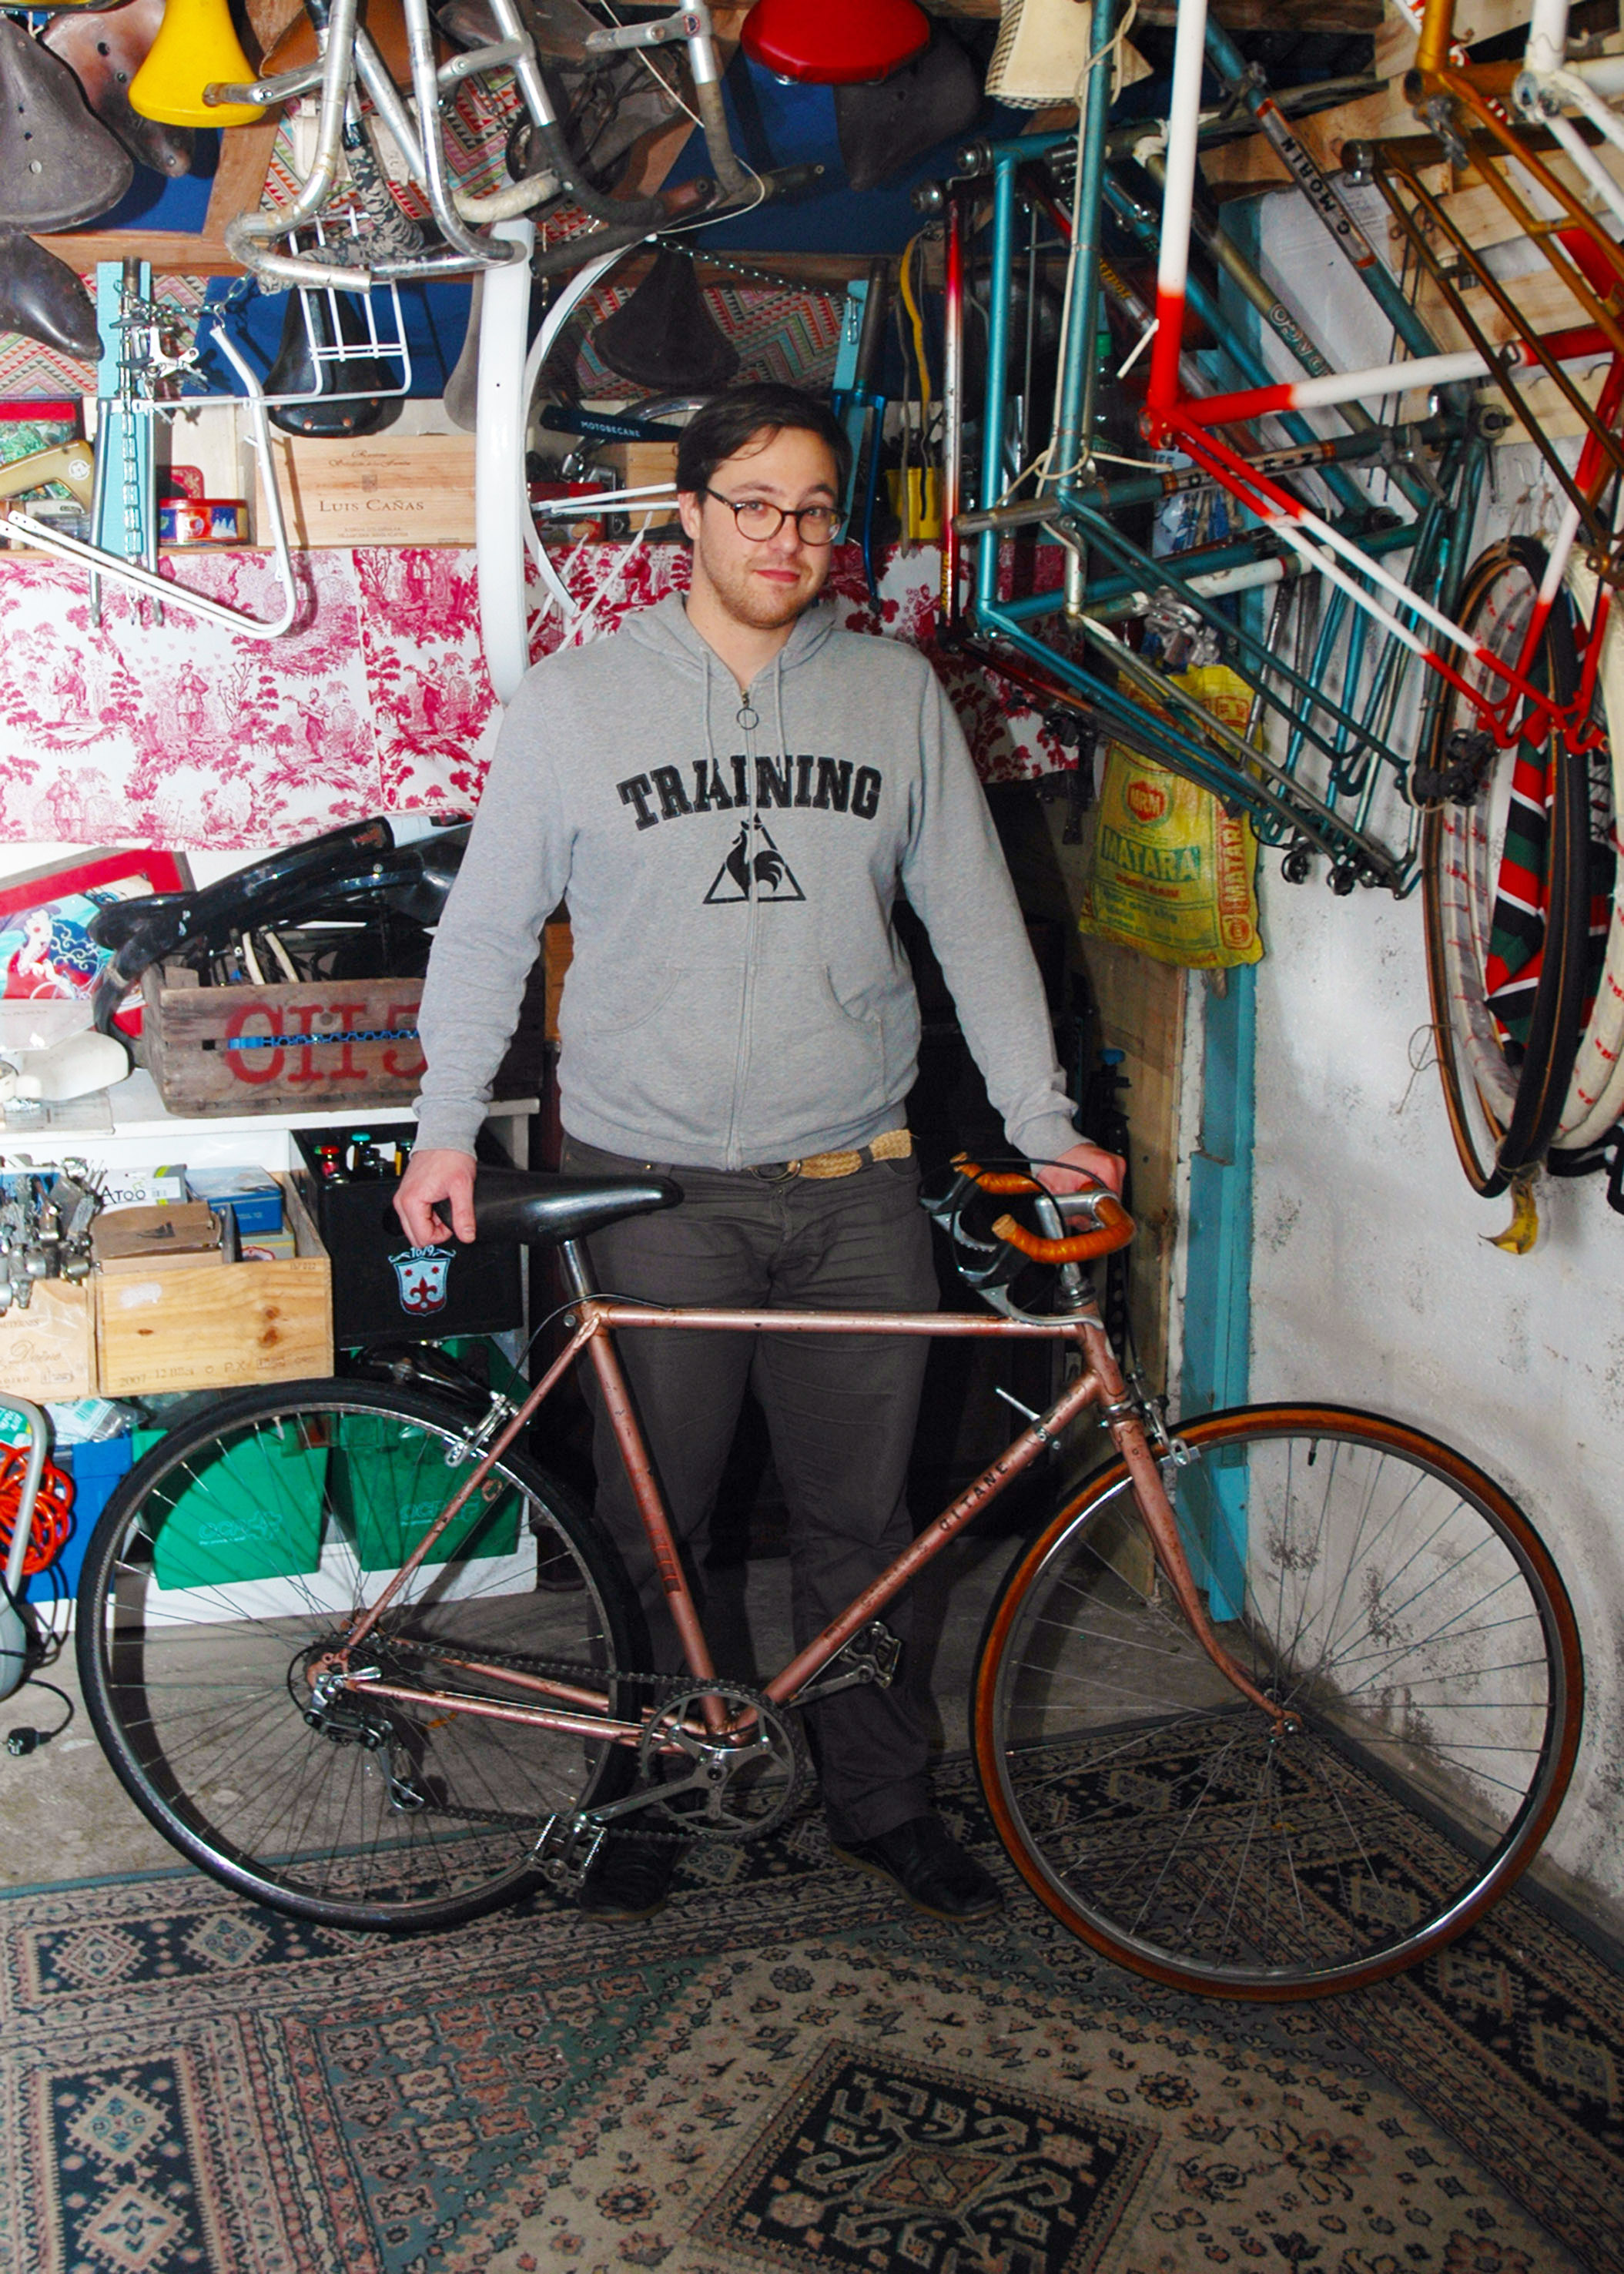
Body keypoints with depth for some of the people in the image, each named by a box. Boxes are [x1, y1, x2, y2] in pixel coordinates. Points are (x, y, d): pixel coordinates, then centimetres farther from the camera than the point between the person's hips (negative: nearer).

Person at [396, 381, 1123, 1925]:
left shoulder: (898, 695, 5)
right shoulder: (575, 701, 0)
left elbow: (974, 919, 8)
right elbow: (486, 929, 5)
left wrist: (1043, 1125, 4)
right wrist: (446, 1130, 1)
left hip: (856, 1188, 2)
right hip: (654, 1189, -1)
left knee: (859, 1520, 12)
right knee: (653, 1524, 9)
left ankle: (879, 1795, 31)